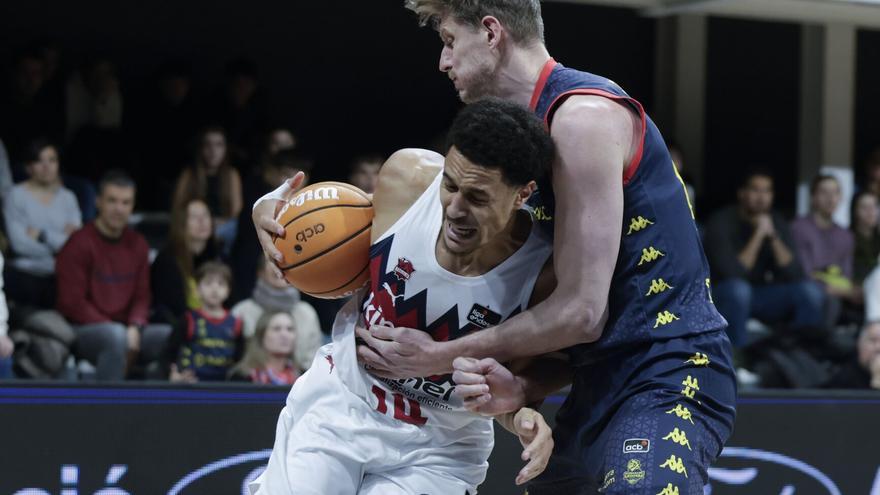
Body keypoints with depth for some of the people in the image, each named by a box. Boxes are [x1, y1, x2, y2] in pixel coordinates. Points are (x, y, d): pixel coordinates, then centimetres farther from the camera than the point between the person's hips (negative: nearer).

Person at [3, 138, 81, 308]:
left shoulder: (67, 197, 13)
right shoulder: (17, 196, 2)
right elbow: (19, 243, -8)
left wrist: (42, 236, -5)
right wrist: (59, 240, 0)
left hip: (59, 275, 2)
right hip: (25, 274, -2)